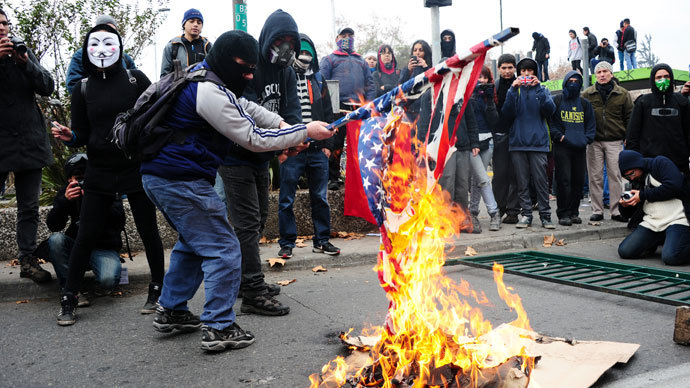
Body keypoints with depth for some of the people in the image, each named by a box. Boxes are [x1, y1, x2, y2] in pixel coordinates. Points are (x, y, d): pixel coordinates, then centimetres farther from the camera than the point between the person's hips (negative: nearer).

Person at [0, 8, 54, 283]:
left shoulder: (23, 52, 13)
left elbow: (47, 87, 3)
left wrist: (25, 62, -11)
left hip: (28, 141, 3)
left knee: (29, 207, 7)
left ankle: (28, 260, 14)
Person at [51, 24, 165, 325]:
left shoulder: (136, 80, -1)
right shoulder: (83, 88, 6)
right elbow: (82, 134, 6)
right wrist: (70, 137, -16)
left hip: (138, 169, -2)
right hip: (99, 174, 2)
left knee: (148, 231, 7)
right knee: (86, 236, 3)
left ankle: (157, 290, 24)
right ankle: (68, 300, 15)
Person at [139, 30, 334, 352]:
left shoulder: (201, 76, 13)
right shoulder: (211, 93, -20)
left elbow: (245, 107, 18)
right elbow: (254, 139, -17)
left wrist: (283, 124, 2)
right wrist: (305, 132, -9)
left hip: (158, 177, 11)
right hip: (181, 181, -11)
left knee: (193, 241, 25)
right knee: (223, 249, -3)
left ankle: (171, 311, 32)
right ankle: (218, 328, 1)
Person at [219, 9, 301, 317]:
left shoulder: (286, 72, 4)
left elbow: (292, 111, -5)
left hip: (261, 157, 9)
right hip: (236, 156, -9)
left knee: (259, 218, 18)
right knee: (248, 222, -9)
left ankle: (247, 279, 33)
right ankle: (253, 294, -5)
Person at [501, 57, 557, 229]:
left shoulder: (541, 90, 11)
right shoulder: (514, 91, 12)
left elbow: (550, 110, -6)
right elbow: (507, 113, -3)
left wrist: (538, 87, -13)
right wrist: (513, 90, -12)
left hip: (538, 142, -1)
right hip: (518, 142, 1)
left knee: (540, 180, -4)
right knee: (522, 181, 2)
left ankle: (545, 215, 2)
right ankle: (526, 214, 9)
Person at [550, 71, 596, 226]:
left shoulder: (585, 104, 15)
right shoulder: (557, 101, 4)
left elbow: (591, 125, 16)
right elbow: (550, 121, 1)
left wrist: (587, 139, 0)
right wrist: (559, 136, -11)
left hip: (580, 148, 4)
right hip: (562, 147, -4)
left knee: (578, 181, 5)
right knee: (564, 181, -8)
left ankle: (574, 212, 16)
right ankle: (563, 214, -2)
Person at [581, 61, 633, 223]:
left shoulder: (622, 94, 7)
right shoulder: (587, 94, 7)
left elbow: (629, 118, 8)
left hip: (615, 141, 0)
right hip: (594, 141, 1)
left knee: (615, 176, 1)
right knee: (595, 177, 2)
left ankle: (616, 210, 7)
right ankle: (597, 211, 9)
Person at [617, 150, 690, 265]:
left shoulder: (660, 163, -1)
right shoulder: (637, 181, 19)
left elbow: (673, 186, -18)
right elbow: (636, 211, 26)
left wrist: (643, 195, -11)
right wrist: (626, 206, 1)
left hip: (676, 218, -7)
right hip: (651, 222, 7)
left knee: (671, 257, -28)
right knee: (625, 251, -9)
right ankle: (655, 242, 14)